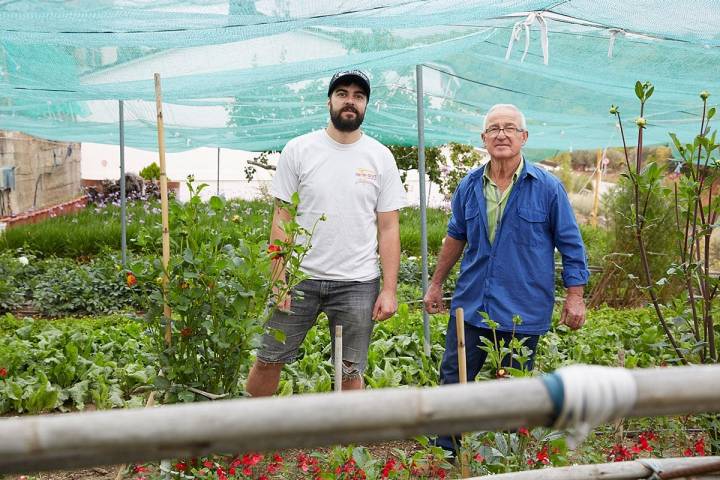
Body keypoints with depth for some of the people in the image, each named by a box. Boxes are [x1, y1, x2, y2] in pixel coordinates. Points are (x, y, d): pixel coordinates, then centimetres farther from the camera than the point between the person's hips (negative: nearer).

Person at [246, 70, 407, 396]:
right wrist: (278, 280, -7)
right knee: (268, 361, 6)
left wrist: (389, 289, -4)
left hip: (358, 284, 0)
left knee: (351, 372, 6)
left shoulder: (381, 157, 4)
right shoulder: (298, 150, 2)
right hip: (301, 277, 0)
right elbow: (281, 219, 1)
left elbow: (389, 229, 3)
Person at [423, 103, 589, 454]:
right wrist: (436, 284, 19)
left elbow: (570, 244, -2)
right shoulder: (469, 187, 4)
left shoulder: (547, 188, -6)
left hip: (522, 312, -3)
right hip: (470, 307, 3)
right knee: (452, 383, 6)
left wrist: (575, 296, -5)